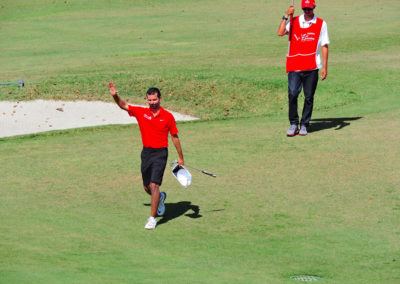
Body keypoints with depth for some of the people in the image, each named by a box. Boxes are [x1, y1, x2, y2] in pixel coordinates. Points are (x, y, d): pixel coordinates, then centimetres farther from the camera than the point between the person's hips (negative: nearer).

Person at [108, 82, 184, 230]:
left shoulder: (168, 116, -3)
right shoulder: (141, 112, 2)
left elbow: (174, 137, 4)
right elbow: (123, 105, -3)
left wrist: (180, 157, 8)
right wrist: (115, 96, -24)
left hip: (160, 153, -4)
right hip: (146, 152, 4)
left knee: (154, 185, -15)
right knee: (147, 187, 13)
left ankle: (152, 218, -11)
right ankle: (160, 197, 47)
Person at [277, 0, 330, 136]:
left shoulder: (321, 24, 8)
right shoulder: (293, 22, 10)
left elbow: (324, 46, 6)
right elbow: (280, 33, -6)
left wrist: (325, 67, 1)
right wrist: (286, 16, -9)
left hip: (312, 68, 0)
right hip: (294, 67, 0)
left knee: (309, 97, 3)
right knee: (292, 94, -11)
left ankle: (304, 125, 13)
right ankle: (293, 124, 1)